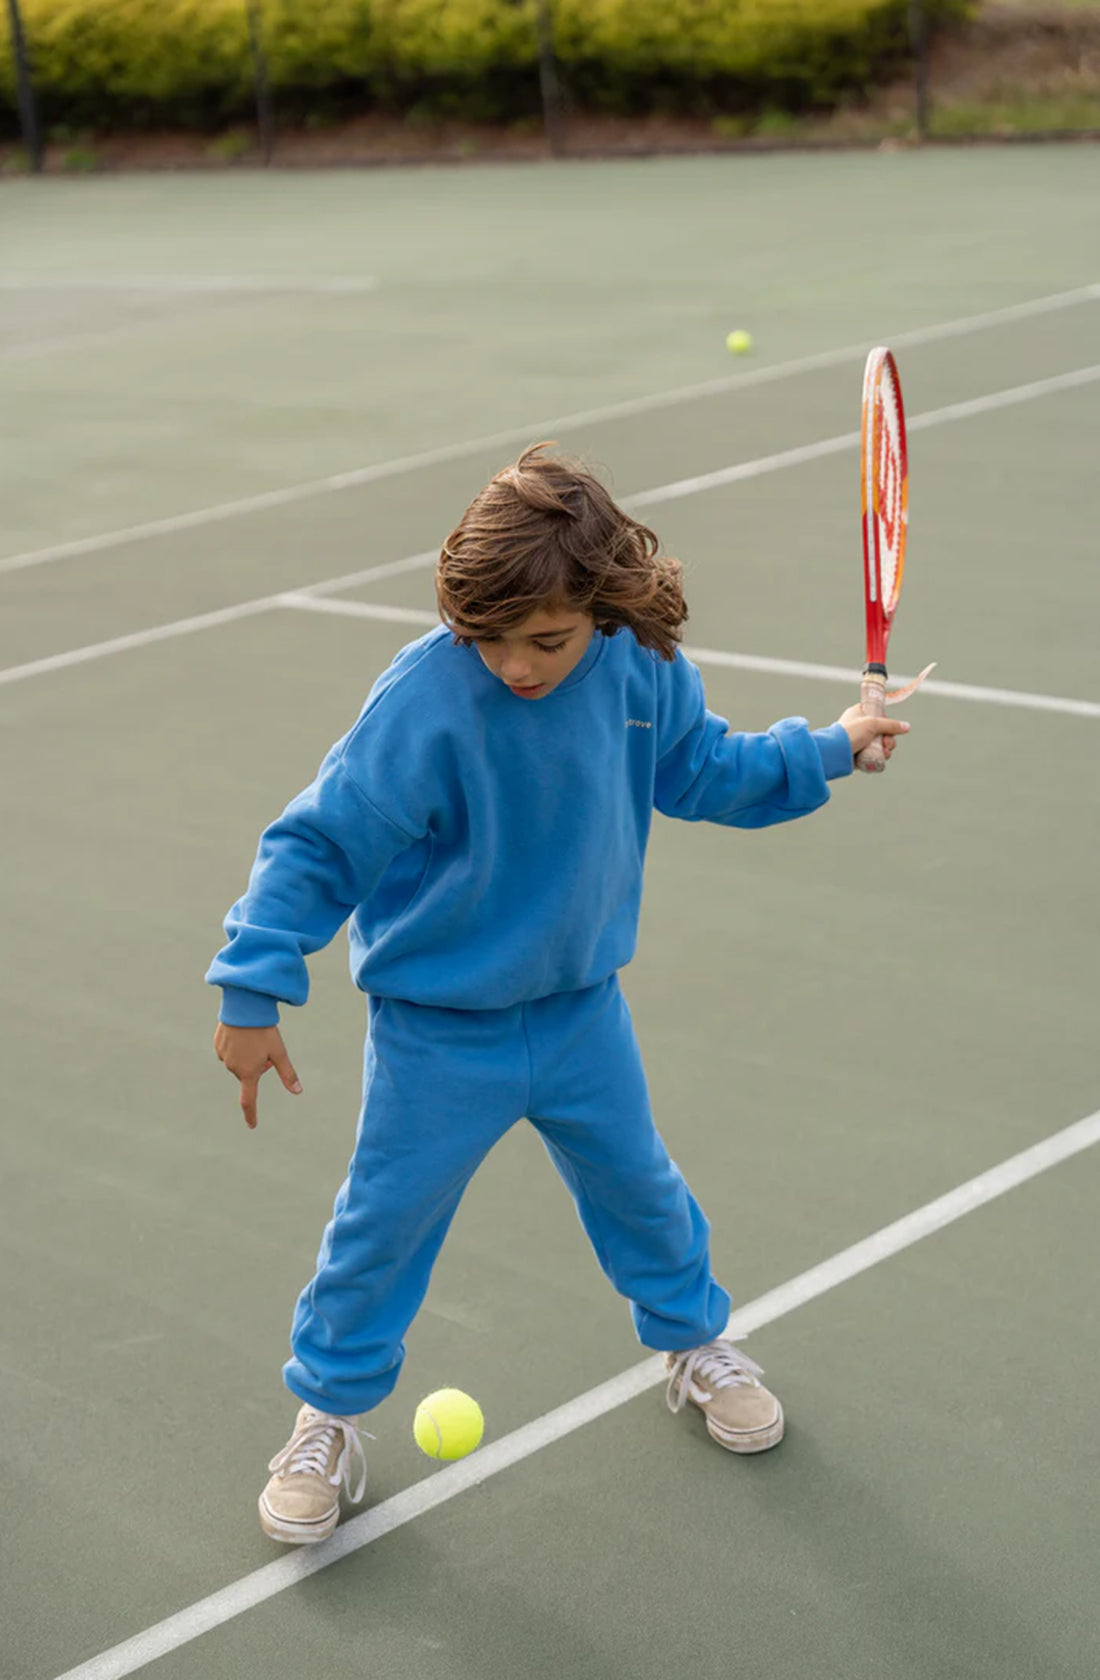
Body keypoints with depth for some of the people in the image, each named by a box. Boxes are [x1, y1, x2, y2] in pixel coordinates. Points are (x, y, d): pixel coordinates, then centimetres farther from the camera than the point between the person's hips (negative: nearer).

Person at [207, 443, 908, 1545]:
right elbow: (319, 843, -22)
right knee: (385, 1219, 8)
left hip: (581, 1009, 4)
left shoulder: (644, 670, -13)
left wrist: (827, 750, 12)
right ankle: (329, 1414, 30)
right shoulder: (424, 703, -29)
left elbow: (702, 770, 10)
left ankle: (694, 1341, 48)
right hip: (438, 1030, -4)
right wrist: (254, 994, -24)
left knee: (636, 1183, 21)